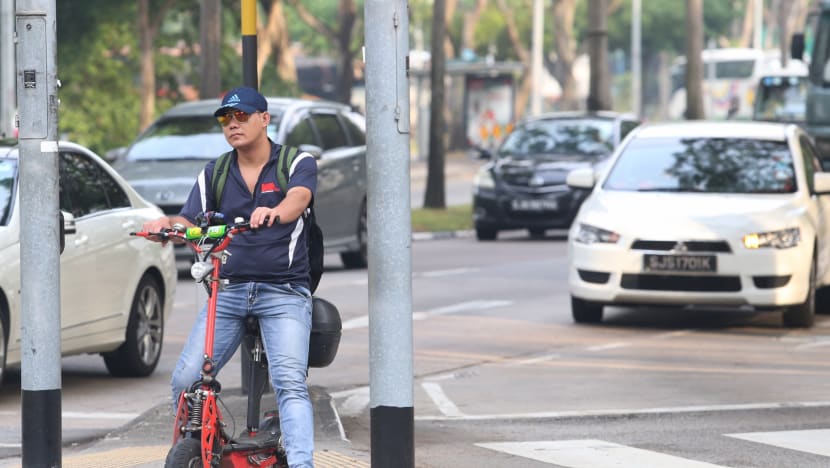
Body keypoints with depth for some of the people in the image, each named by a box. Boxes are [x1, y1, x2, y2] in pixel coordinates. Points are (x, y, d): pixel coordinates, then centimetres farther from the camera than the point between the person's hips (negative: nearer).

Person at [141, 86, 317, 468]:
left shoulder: (298, 163, 1)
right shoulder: (214, 174, 12)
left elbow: (298, 198, -21)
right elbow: (190, 222, 4)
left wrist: (274, 213, -44)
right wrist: (167, 225, -20)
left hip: (283, 293, -4)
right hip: (228, 291, 4)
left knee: (289, 382, -22)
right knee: (185, 382, -6)